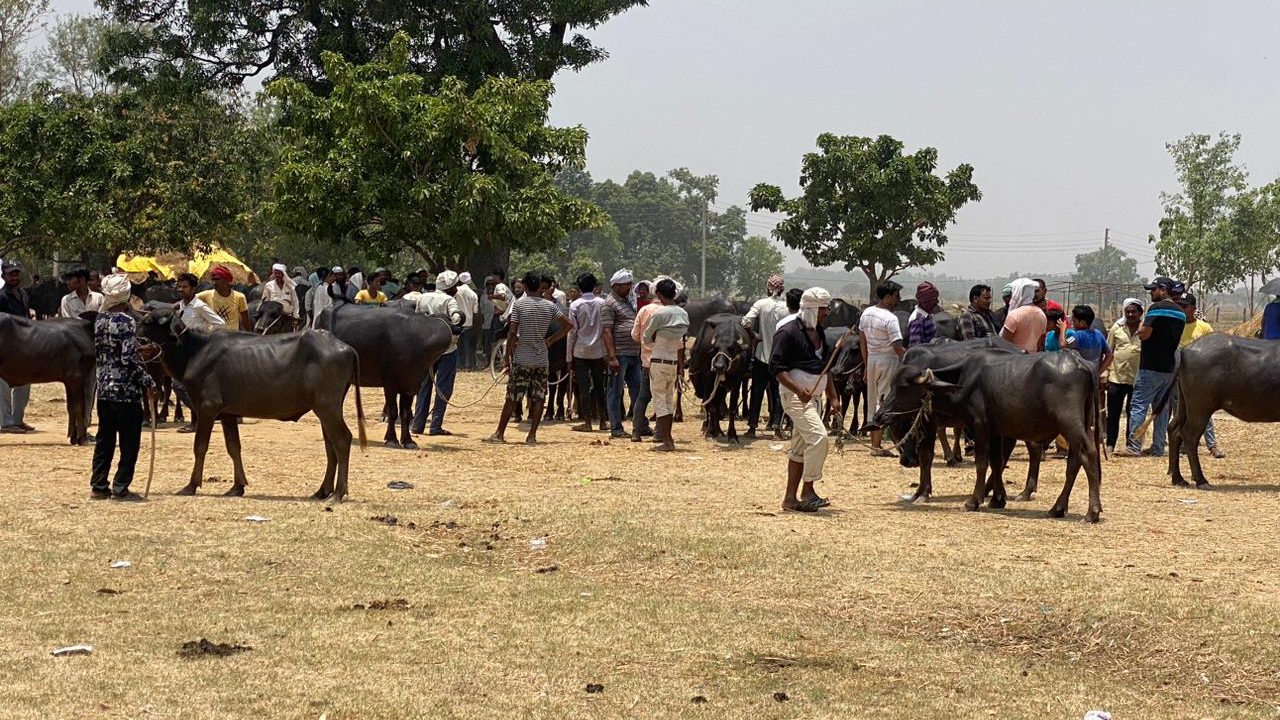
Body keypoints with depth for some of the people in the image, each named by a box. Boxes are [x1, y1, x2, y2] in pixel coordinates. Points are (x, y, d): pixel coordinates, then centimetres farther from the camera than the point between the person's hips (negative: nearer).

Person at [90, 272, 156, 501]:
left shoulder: (100, 321, 6)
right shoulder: (126, 322, -15)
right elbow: (129, 360, -19)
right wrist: (148, 382, -11)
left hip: (104, 389, 7)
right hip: (126, 392, -7)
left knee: (105, 439, 14)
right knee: (129, 442, 2)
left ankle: (98, 486, 17)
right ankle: (120, 488, 1)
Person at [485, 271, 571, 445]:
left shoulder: (518, 304, -7)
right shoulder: (549, 305, 3)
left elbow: (512, 332, -10)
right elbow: (568, 324, 4)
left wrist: (507, 355, -2)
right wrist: (551, 340, 10)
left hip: (521, 359, -2)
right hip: (542, 359, 2)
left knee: (512, 398, 3)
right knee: (538, 398, 4)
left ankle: (500, 434, 8)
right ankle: (532, 435, 0)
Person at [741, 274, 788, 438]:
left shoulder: (761, 304, -7)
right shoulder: (788, 308, -5)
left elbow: (746, 322, -18)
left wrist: (753, 336, -3)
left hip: (762, 355, 0)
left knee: (757, 391, 8)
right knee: (777, 392, 9)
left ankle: (752, 426, 9)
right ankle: (776, 425, 4)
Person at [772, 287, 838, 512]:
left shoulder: (820, 334, 14)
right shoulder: (789, 333, -13)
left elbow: (825, 367, 22)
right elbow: (776, 367, -17)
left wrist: (833, 396, 13)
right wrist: (798, 389, -27)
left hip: (812, 397, 9)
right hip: (795, 395, -9)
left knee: (800, 448, 10)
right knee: (818, 437, -20)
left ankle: (790, 498, 14)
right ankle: (807, 491, -12)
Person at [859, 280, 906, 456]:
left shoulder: (866, 313, 4)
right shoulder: (890, 319, -19)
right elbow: (898, 347, -22)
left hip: (871, 360, 7)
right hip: (888, 361, -7)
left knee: (872, 402, 14)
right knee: (884, 402, -2)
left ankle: (874, 441, 20)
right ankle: (877, 445, -2)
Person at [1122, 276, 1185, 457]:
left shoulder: (1156, 308, -12)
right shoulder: (1180, 312, 13)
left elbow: (1144, 334, -19)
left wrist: (1141, 328, 3)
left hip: (1151, 367, -8)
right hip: (1170, 367, 8)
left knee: (1138, 405, -6)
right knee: (1162, 408, 12)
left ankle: (1133, 447, -12)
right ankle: (1158, 448, 11)